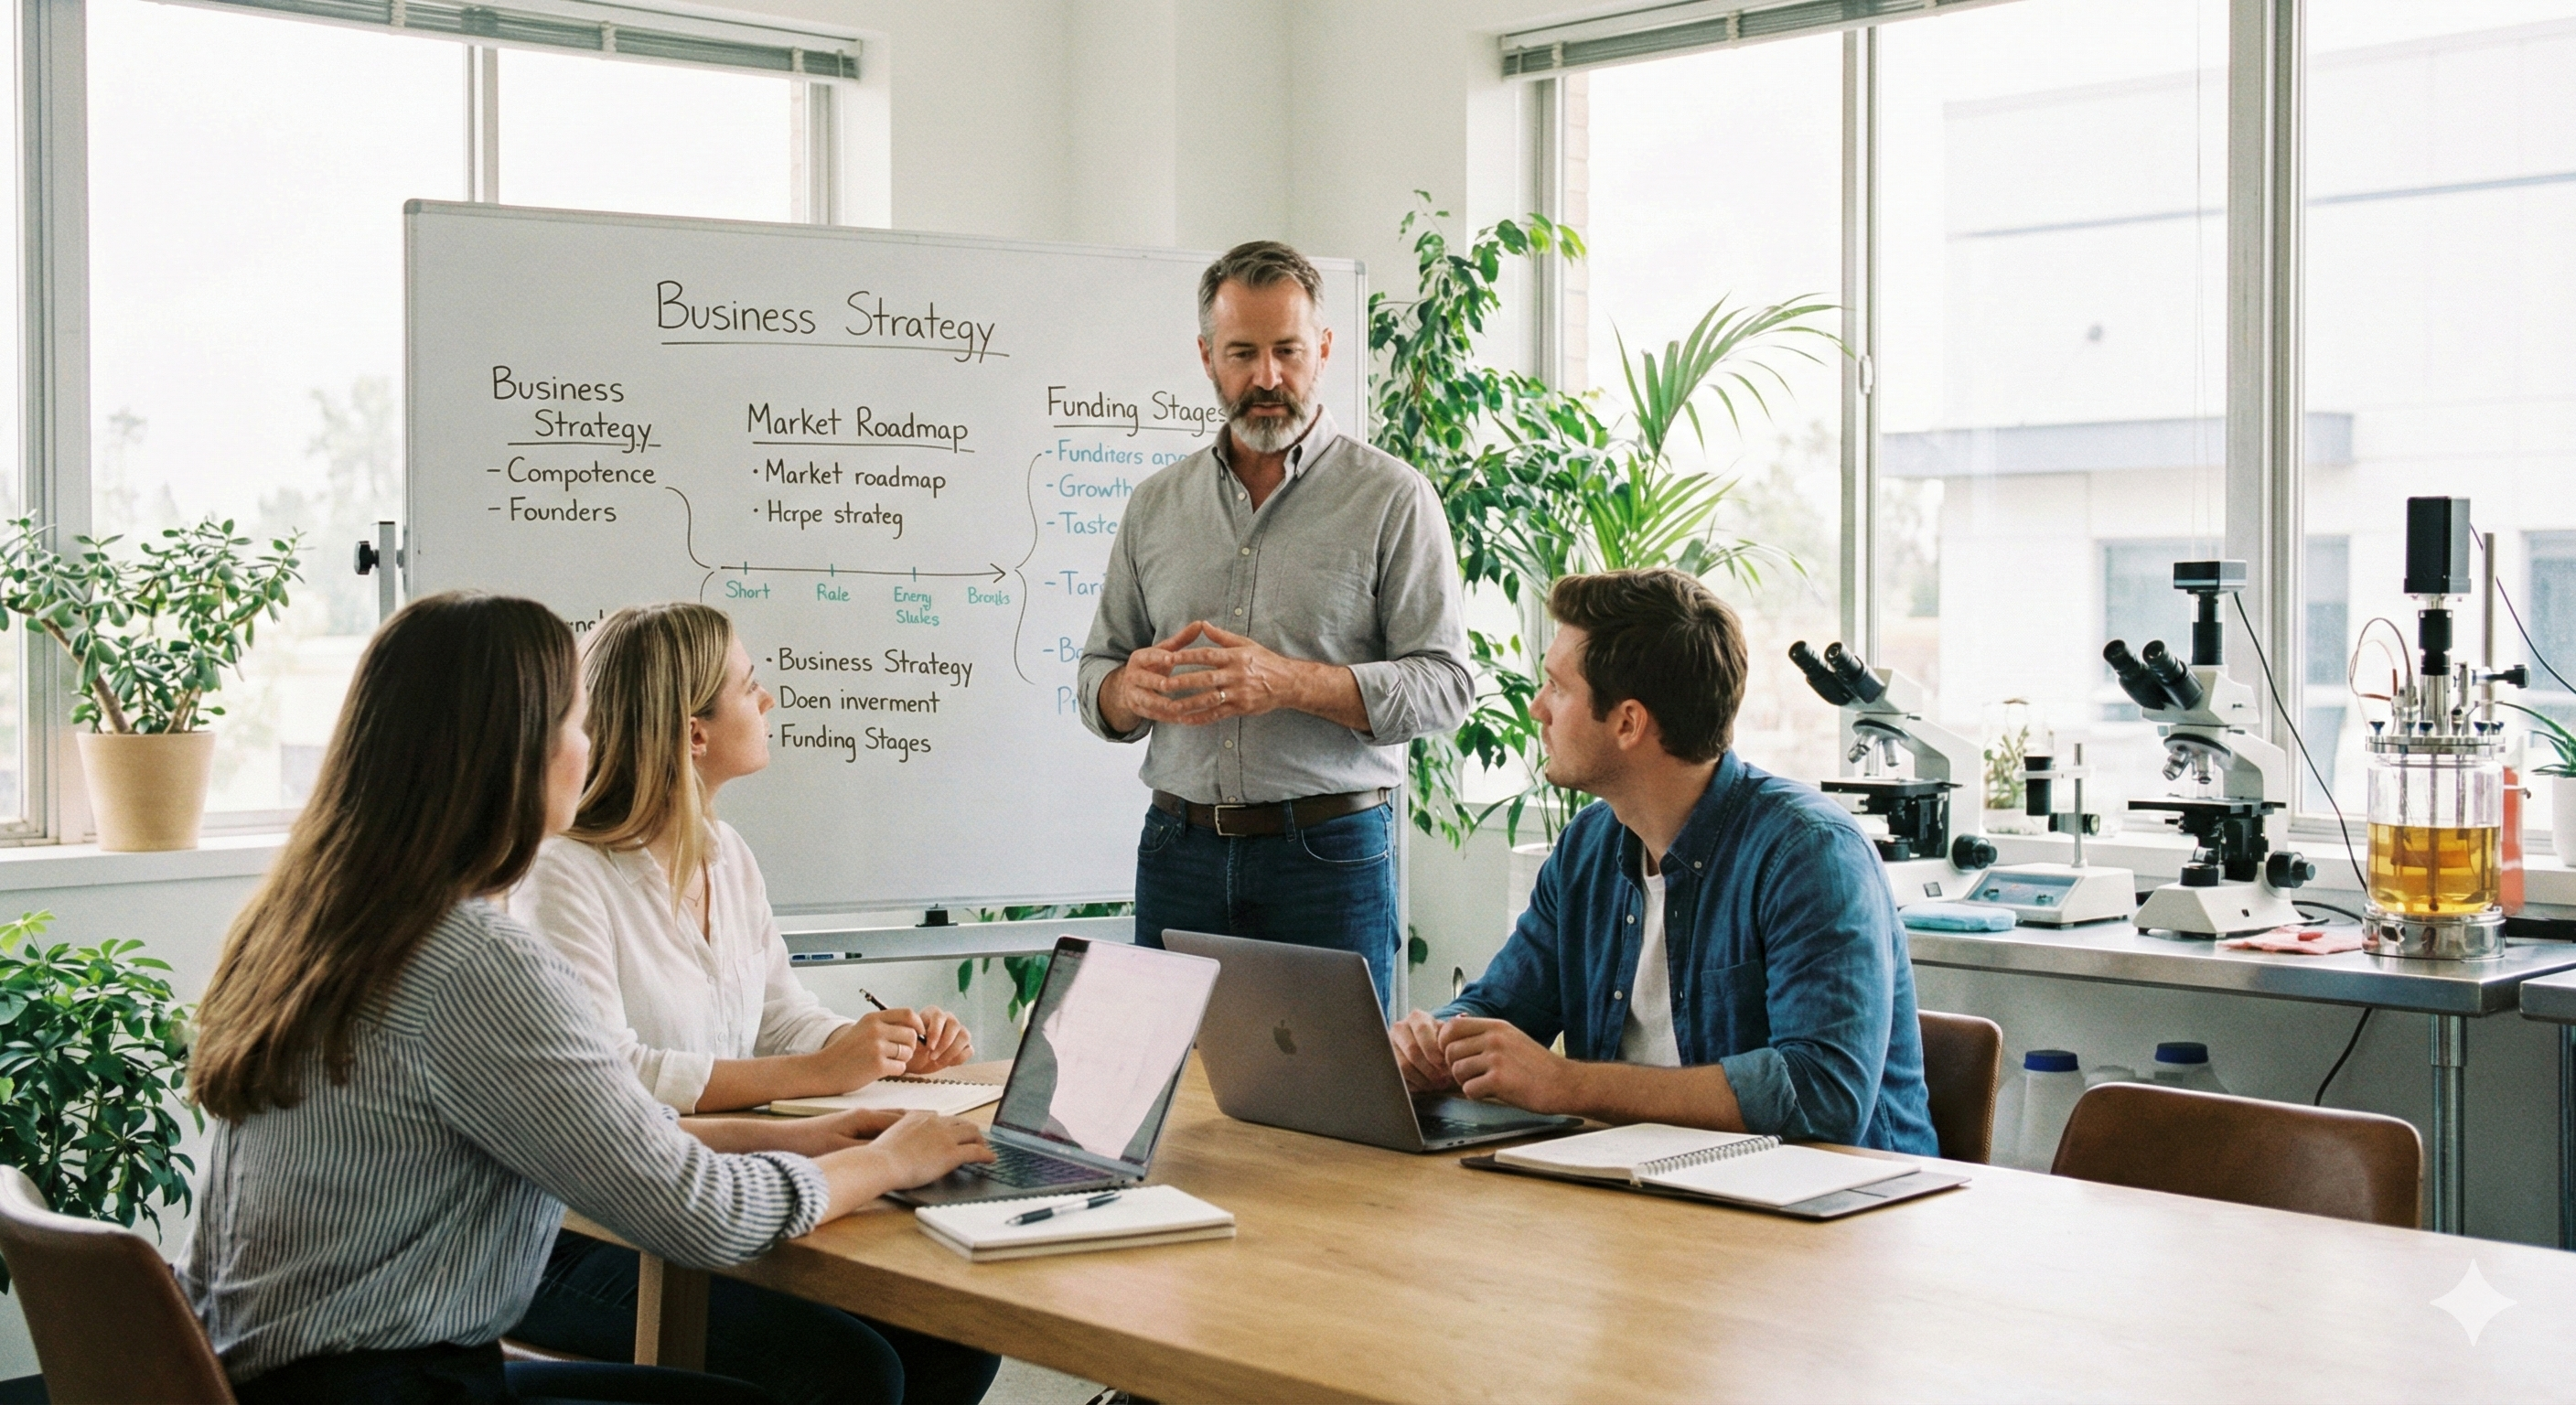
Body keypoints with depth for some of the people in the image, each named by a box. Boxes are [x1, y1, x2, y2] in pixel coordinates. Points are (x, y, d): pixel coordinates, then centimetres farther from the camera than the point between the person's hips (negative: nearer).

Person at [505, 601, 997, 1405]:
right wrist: (815, 1073, -24)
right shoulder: (564, 878, -15)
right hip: (583, 1243, -8)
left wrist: (883, 1045, -4)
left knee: (958, 1335, -8)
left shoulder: (727, 856, 13)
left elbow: (782, 1016, 18)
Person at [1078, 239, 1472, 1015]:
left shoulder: (1392, 498, 0)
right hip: (1179, 854, 3)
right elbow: (1096, 677, 15)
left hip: (1330, 854, -3)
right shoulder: (1156, 505, 12)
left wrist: (1289, 683, -19)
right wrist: (1132, 690, -9)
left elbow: (1445, 683, -6)